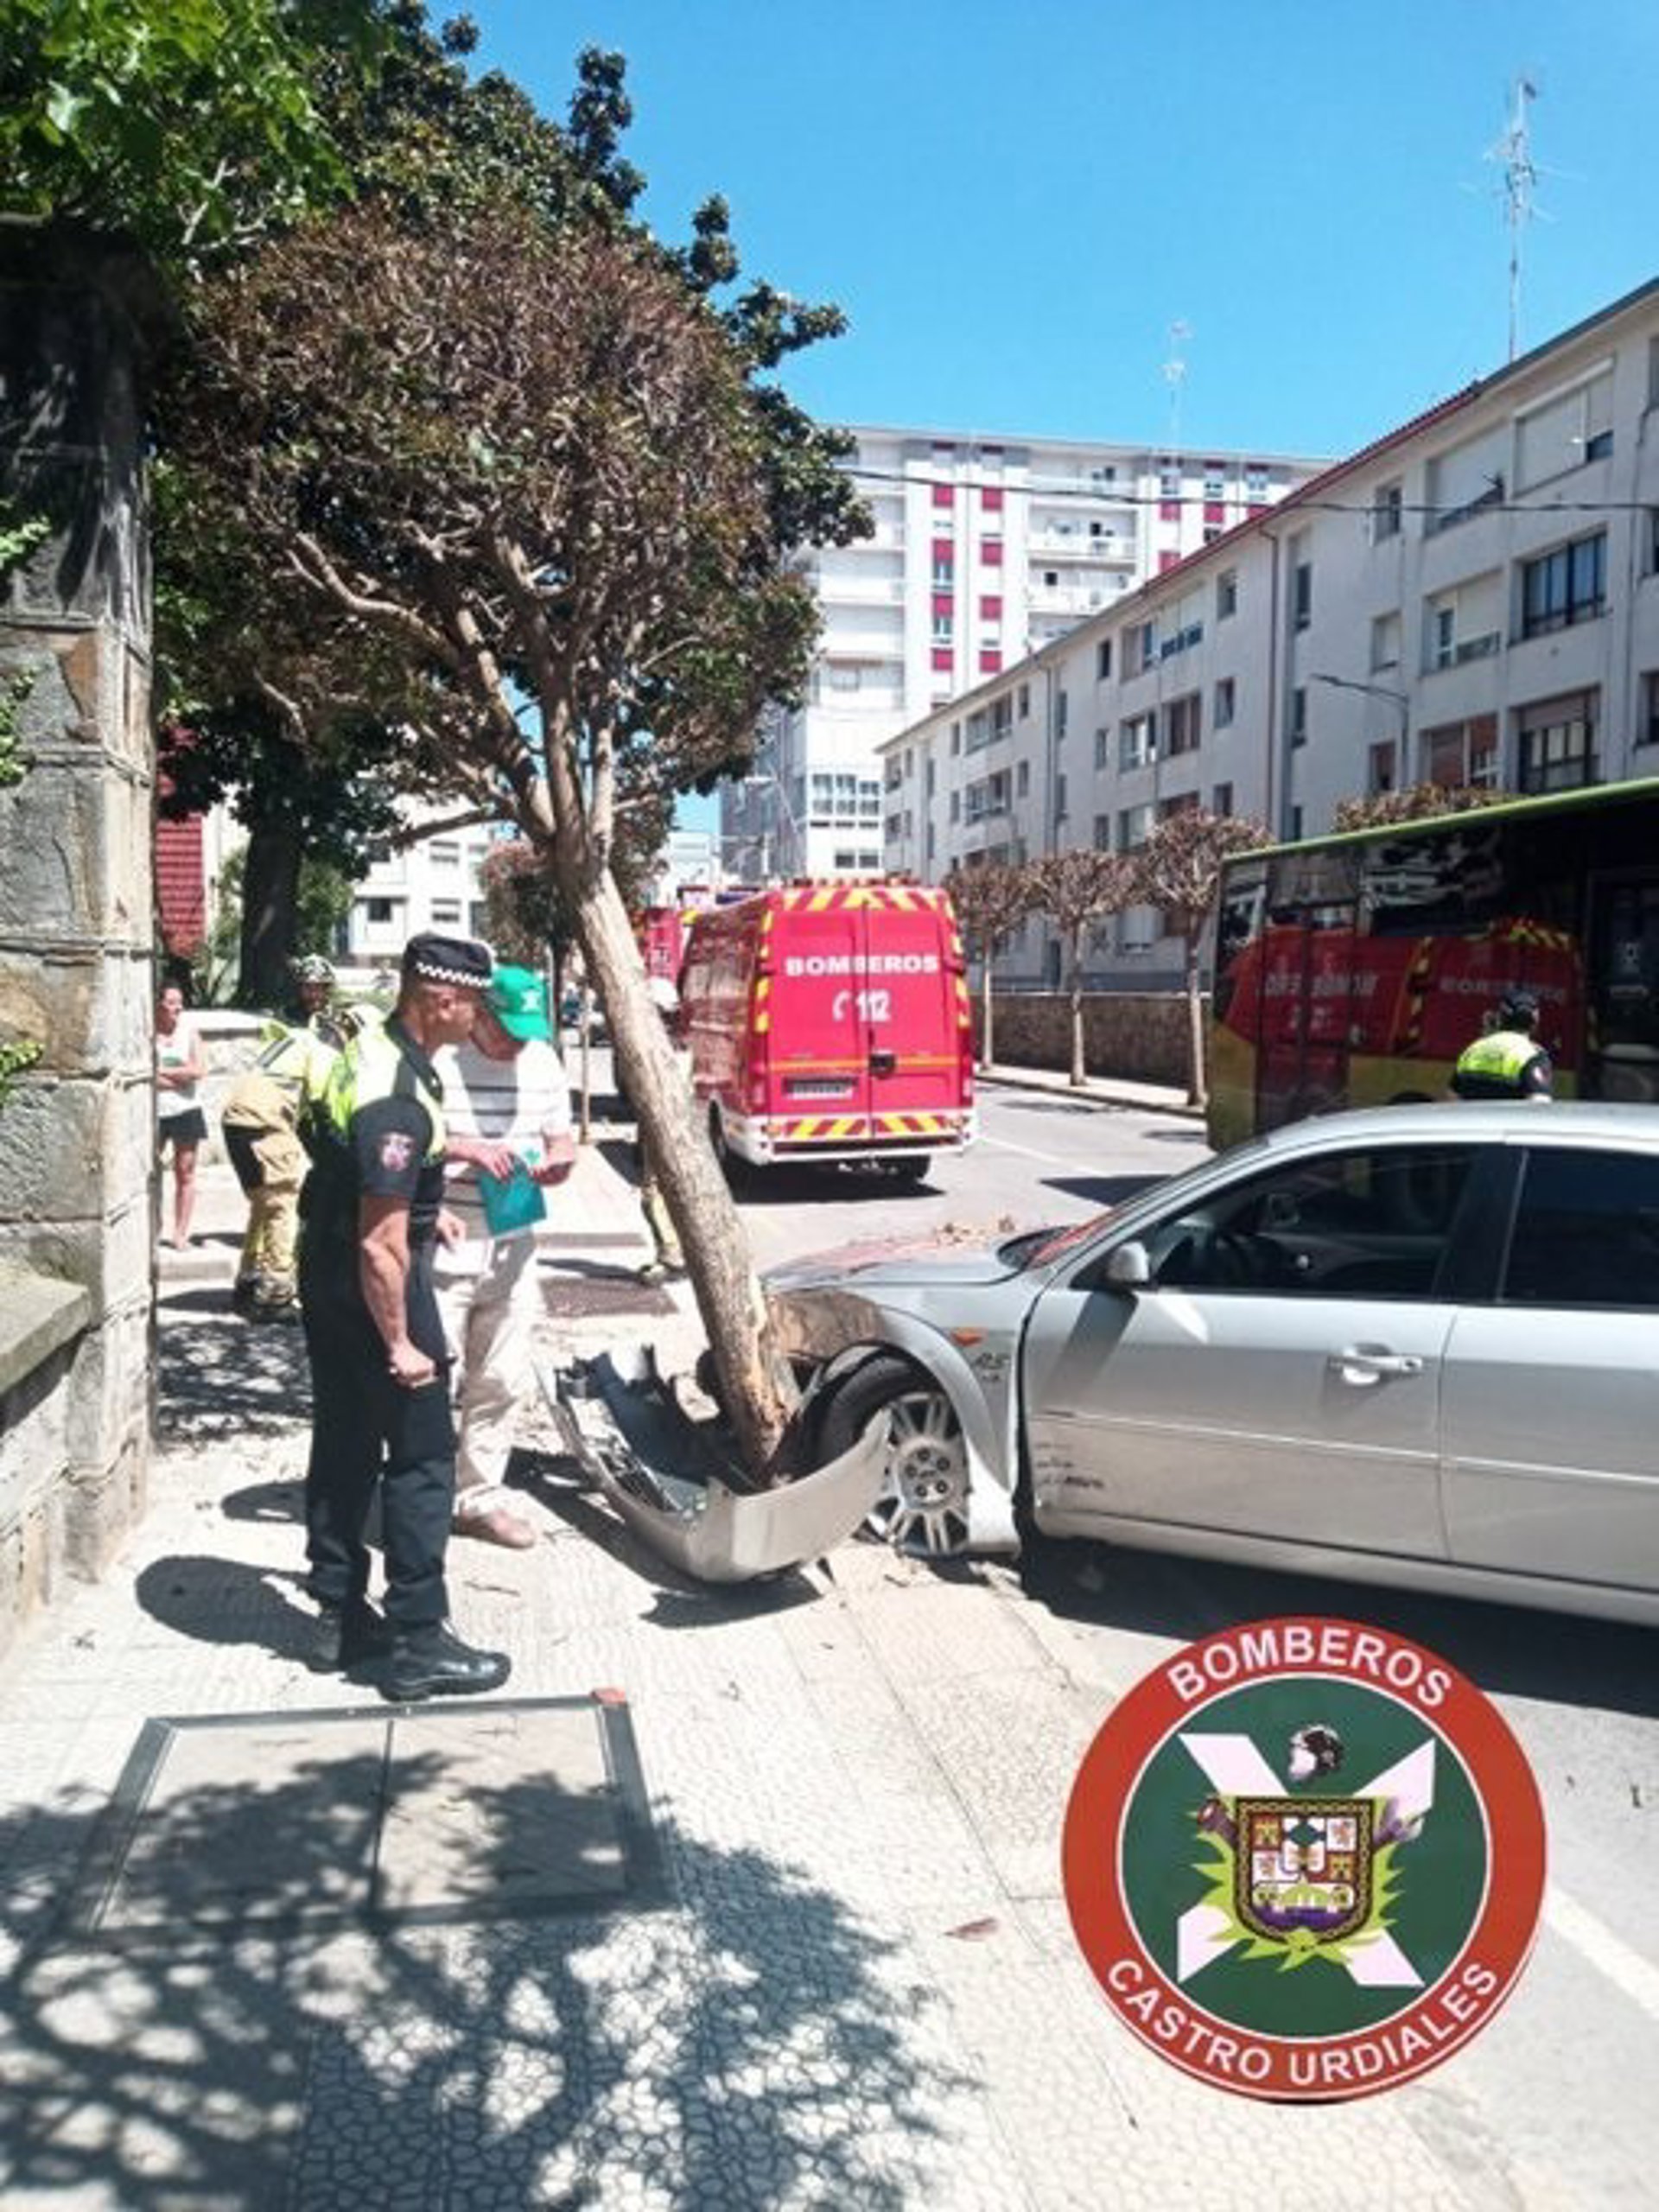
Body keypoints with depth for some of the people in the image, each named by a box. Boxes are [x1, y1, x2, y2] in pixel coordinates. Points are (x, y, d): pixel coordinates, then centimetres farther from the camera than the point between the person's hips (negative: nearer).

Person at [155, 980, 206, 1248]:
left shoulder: (188, 1029, 5)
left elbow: (198, 1070, -3)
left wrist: (162, 1071, -9)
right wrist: (181, 1076, -10)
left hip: (186, 1110, 2)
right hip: (154, 1112, -2)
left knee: (185, 1173, 4)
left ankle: (180, 1234, 10)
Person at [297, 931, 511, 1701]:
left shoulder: (368, 1050, 5)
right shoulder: (401, 1099, -26)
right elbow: (381, 1246, -26)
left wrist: (425, 1207, 28)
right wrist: (399, 1344, -19)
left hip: (325, 1272, 10)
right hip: (373, 1288, -10)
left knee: (342, 1448, 16)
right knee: (421, 1458, -2)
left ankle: (339, 1616, 27)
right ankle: (419, 1643, 4)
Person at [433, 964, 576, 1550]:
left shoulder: (543, 1062, 8)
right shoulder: (435, 1061, -12)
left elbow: (561, 1139, 17)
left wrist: (557, 1162, -6)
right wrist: (467, 1149, -24)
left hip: (513, 1250, 6)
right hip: (442, 1246, -6)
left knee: (501, 1382, 12)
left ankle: (479, 1497, 25)